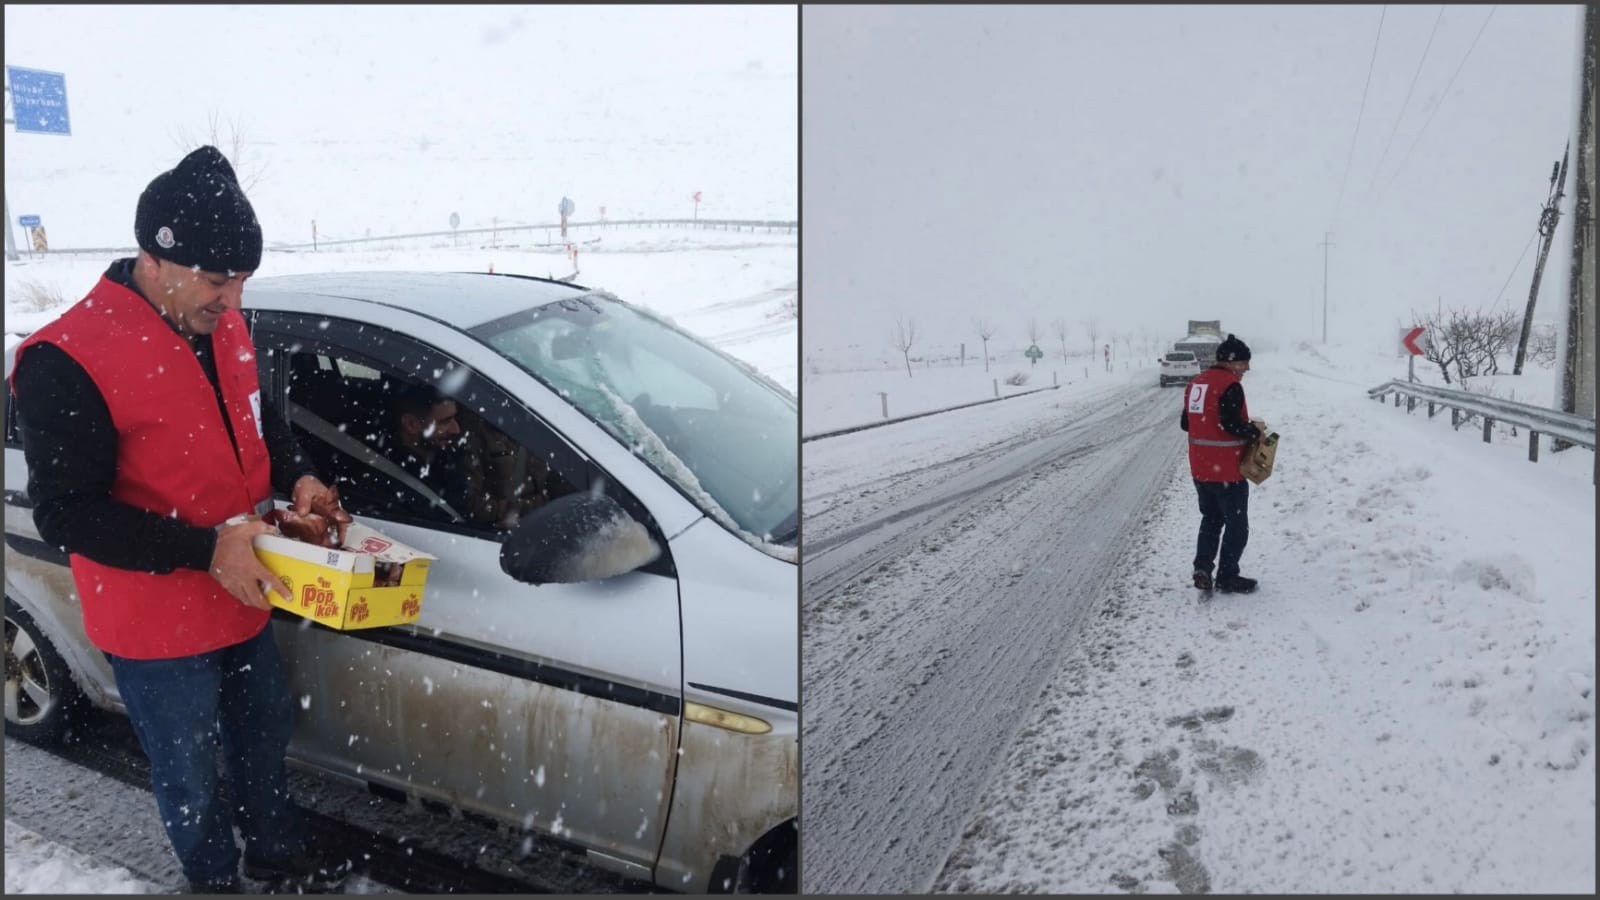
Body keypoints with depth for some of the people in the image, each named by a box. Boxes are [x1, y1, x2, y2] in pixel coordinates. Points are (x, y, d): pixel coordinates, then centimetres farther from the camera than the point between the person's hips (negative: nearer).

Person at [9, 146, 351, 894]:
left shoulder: (220, 323, -2)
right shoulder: (67, 362, -24)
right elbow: (65, 515, -22)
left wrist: (296, 475, -6)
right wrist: (206, 549, -27)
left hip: (241, 597, 7)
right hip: (158, 627, -7)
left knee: (264, 735, 24)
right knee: (190, 777, 13)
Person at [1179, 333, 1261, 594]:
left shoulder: (1196, 383, 10)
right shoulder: (1230, 385, -16)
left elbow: (1185, 422, 14)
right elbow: (1231, 424, -25)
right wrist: (1255, 432, -9)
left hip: (1200, 468, 8)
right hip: (1227, 470, -8)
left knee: (1211, 519, 20)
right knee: (1237, 524, 6)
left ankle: (1202, 568, 11)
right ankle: (1227, 577, 11)